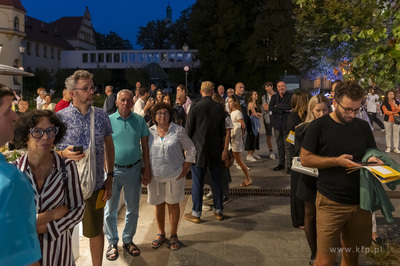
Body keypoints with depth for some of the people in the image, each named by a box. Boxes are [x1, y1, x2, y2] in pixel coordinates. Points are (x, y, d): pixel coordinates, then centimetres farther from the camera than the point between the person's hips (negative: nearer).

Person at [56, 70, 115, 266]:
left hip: (95, 184, 2)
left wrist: (109, 177, 5)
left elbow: (109, 146, 8)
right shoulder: (59, 117, -6)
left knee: (95, 231, 15)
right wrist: (64, 153, -21)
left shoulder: (101, 115, 2)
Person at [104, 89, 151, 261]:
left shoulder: (139, 120, 2)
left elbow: (145, 147, 5)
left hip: (134, 169, 2)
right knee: (110, 209, 8)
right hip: (113, 169, -1)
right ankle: (112, 243, 27)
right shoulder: (108, 120, -3)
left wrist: (147, 170, 1)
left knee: (133, 208, 13)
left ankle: (128, 240, 31)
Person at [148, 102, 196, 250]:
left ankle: (173, 236, 25)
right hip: (155, 175, 2)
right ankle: (161, 234, 32)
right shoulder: (149, 132, 2)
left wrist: (186, 167, -5)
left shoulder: (178, 130, -4)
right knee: (158, 204, 12)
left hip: (175, 175, -2)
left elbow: (190, 149, 2)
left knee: (173, 204, 8)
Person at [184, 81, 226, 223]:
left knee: (197, 182, 4)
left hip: (198, 149, -3)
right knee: (216, 181, 13)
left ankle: (196, 214, 13)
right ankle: (218, 211, 24)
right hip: (215, 150, 4)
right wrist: (223, 148, 15)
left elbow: (188, 129, -7)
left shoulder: (195, 107, -10)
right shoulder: (219, 108, 0)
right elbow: (222, 131, 6)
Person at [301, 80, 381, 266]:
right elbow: (305, 159, -7)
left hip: (361, 202, 5)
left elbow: (373, 153, 17)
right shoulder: (319, 126, -7)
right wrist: (336, 161, -18)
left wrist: (373, 160, -7)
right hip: (331, 203, -4)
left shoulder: (363, 127, 7)